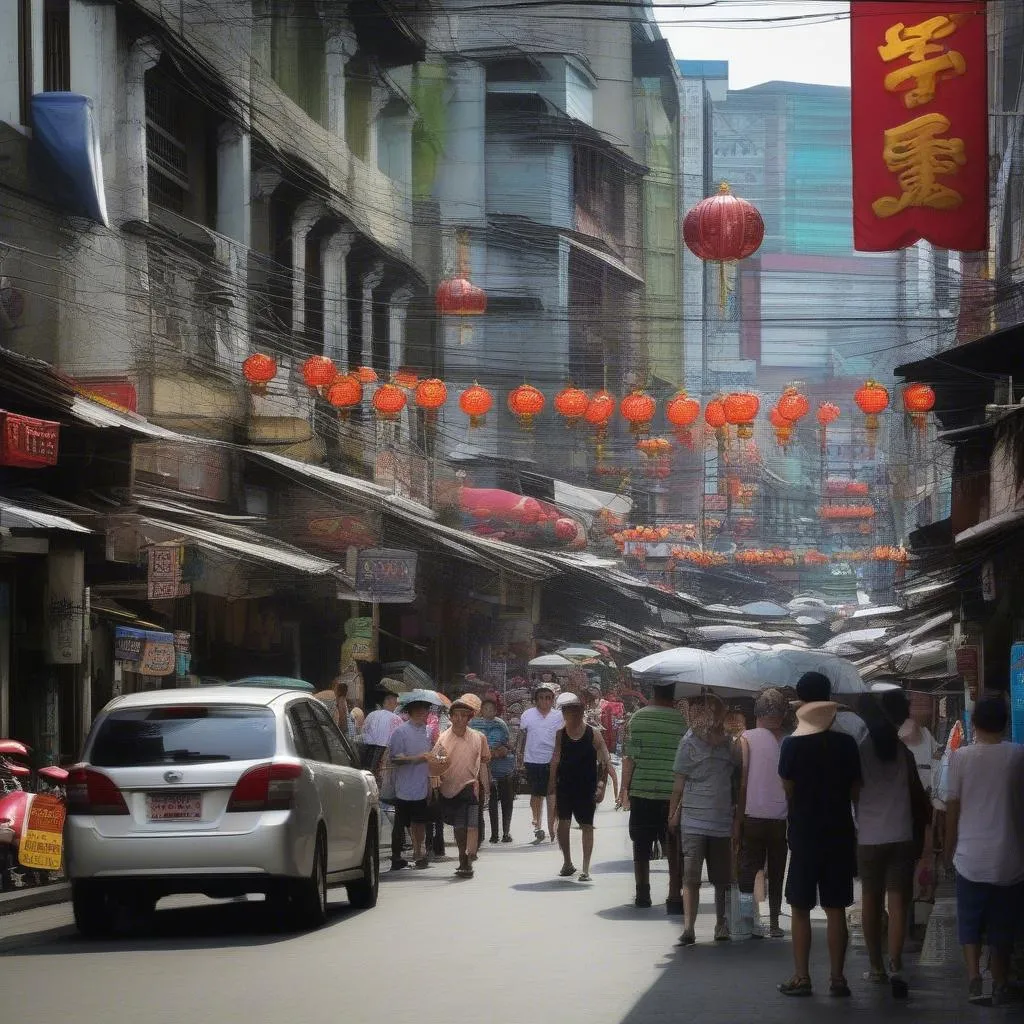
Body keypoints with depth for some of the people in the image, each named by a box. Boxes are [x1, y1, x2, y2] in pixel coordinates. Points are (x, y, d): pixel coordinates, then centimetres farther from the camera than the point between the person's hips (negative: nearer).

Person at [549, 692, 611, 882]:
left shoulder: (593, 733, -5)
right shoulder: (560, 734, 4)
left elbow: (604, 762, -5)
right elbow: (556, 760, 10)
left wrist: (601, 786, -13)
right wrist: (552, 783, 5)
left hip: (587, 787, -3)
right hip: (565, 786, 3)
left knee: (587, 826, 0)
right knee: (563, 822, 0)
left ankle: (586, 869, 4)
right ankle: (567, 863, 17)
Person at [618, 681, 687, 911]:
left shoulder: (638, 717, -4)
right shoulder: (681, 721, -4)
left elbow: (630, 756, -5)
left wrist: (624, 788, 2)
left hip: (641, 791, 1)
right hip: (672, 794, 0)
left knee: (641, 846, 13)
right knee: (674, 848, 5)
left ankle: (642, 894, 19)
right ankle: (674, 898, 0)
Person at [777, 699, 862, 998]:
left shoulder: (792, 745, -9)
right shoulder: (846, 744, -4)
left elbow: (788, 791, -3)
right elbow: (856, 791, 1)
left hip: (804, 834, -2)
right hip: (839, 833, 2)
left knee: (800, 909, 6)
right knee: (835, 910, 6)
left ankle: (801, 978, 3)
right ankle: (837, 979, 6)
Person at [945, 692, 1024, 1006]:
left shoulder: (961, 757, -5)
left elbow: (952, 809, -1)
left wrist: (949, 849, 12)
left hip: (971, 857, -1)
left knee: (970, 923, 10)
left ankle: (974, 978, -7)